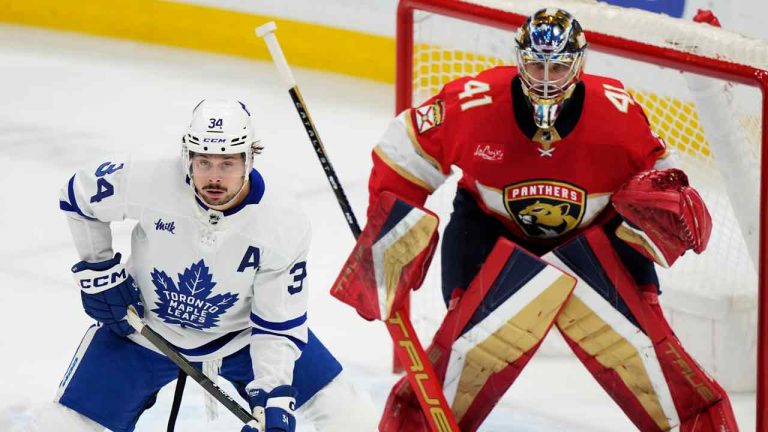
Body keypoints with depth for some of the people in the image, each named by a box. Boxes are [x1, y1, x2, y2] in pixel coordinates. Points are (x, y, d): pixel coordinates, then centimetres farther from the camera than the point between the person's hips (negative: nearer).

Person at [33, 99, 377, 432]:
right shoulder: (147, 183, -28)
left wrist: (274, 397, -29)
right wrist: (99, 270, -5)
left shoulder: (284, 228, -26)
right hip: (143, 325, -1)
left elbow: (278, 324, -18)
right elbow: (79, 194, -7)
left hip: (241, 333, 1)